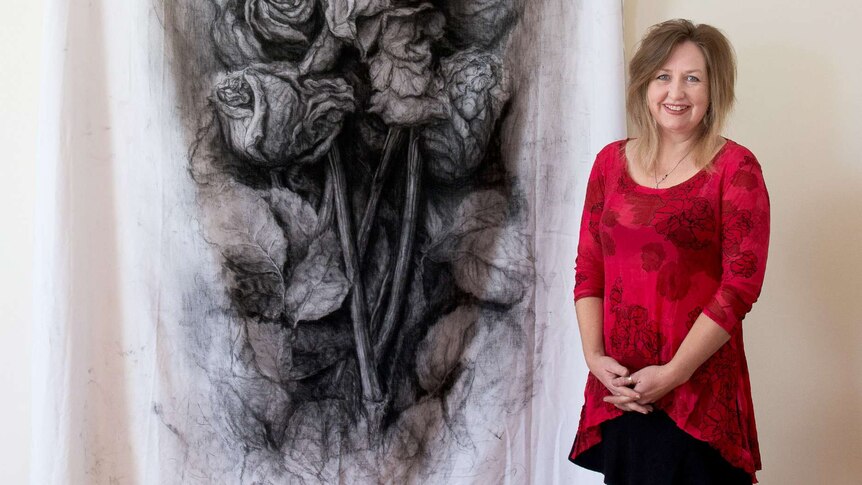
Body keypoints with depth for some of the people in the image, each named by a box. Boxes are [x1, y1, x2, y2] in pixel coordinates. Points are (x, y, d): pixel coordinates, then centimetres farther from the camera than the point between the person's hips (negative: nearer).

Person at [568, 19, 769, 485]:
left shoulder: (735, 167, -6)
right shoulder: (611, 161, 7)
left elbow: (741, 284, -11)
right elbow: (588, 268, 8)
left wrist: (671, 374, -14)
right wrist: (594, 356, -5)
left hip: (700, 389, -4)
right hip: (617, 385, 4)